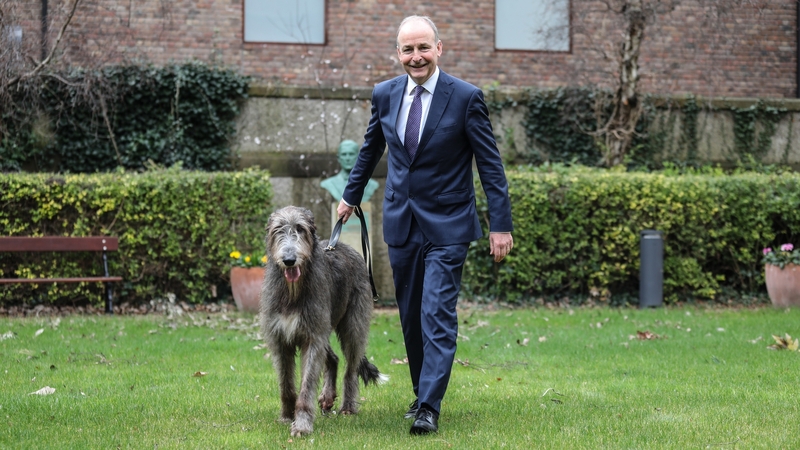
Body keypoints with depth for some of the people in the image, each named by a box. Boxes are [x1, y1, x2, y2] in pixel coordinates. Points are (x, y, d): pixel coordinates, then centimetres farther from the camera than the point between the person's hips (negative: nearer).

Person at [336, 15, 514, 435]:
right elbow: (370, 149, 20)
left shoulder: (466, 97, -10)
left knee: (438, 316, -11)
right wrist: (351, 195, 28)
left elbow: (490, 164, -8)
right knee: (411, 316, 12)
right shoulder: (385, 94, 3)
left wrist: (501, 225, -11)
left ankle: (429, 408, -11)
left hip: (447, 226, -5)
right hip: (400, 222, 5)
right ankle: (422, 392, 26)